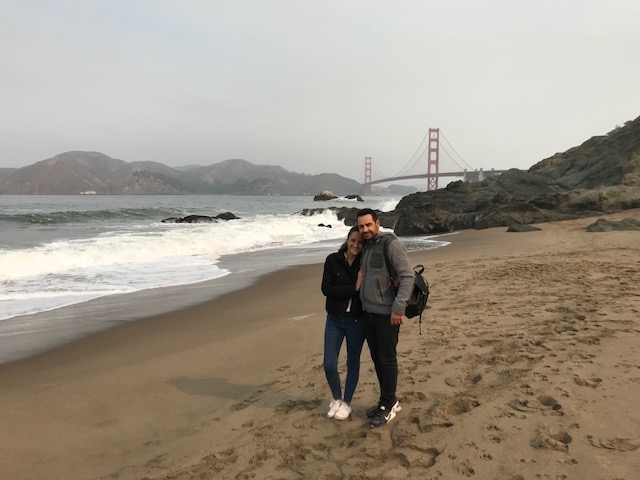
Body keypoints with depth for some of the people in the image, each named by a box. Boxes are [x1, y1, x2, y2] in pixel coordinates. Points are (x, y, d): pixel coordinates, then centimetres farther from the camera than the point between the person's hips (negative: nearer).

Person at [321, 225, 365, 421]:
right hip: (334, 319, 1)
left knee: (353, 363, 10)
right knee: (329, 364, 1)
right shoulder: (332, 260, -6)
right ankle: (336, 398, 28)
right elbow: (326, 289, -14)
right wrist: (353, 288, -21)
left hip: (356, 320, 0)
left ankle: (346, 403, 28)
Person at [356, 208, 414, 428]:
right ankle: (388, 401, 28)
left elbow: (408, 276, -20)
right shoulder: (366, 248, 11)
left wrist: (398, 308, -23)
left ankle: (388, 405, 16)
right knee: (376, 359, 14)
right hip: (368, 313, 8)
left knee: (387, 359, 2)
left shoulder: (391, 244, -14)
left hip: (387, 314, -8)